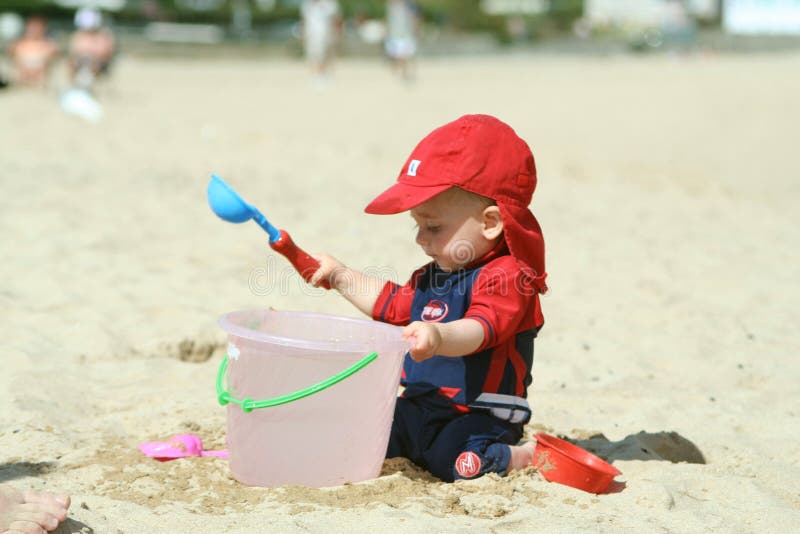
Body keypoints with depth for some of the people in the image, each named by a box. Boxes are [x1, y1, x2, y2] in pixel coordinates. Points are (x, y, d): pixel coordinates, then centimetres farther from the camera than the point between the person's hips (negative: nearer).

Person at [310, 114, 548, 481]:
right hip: (421, 408, 8)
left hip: (479, 416, -8)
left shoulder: (505, 276, -17)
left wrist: (440, 337, -56)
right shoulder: (434, 275, 13)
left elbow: (480, 329, -35)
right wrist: (339, 276, 23)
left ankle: (527, 455, -8)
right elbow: (392, 303, 29)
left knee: (454, 460, -32)